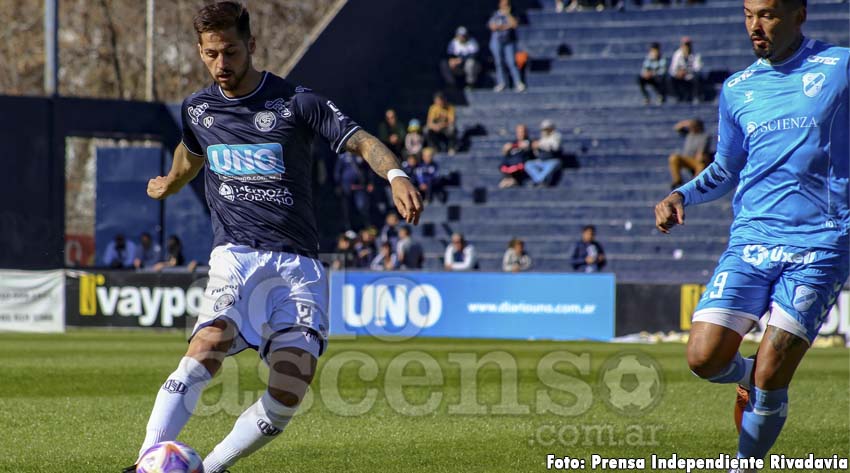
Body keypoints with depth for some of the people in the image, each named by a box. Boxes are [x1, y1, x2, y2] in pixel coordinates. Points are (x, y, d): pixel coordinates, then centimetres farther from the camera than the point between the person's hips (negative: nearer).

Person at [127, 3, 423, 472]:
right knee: (210, 344, -30)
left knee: (288, 393, -16)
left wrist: (396, 176, -28)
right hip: (237, 255, 1)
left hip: (299, 264, -1)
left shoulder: (295, 103, -1)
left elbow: (361, 141, -7)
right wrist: (170, 184, 56)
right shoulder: (197, 109, 11)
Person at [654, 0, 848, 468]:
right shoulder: (737, 89, 12)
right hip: (751, 240, 4)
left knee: (769, 381, -10)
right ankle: (747, 377, 23)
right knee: (704, 359, -11)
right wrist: (680, 196, 7)